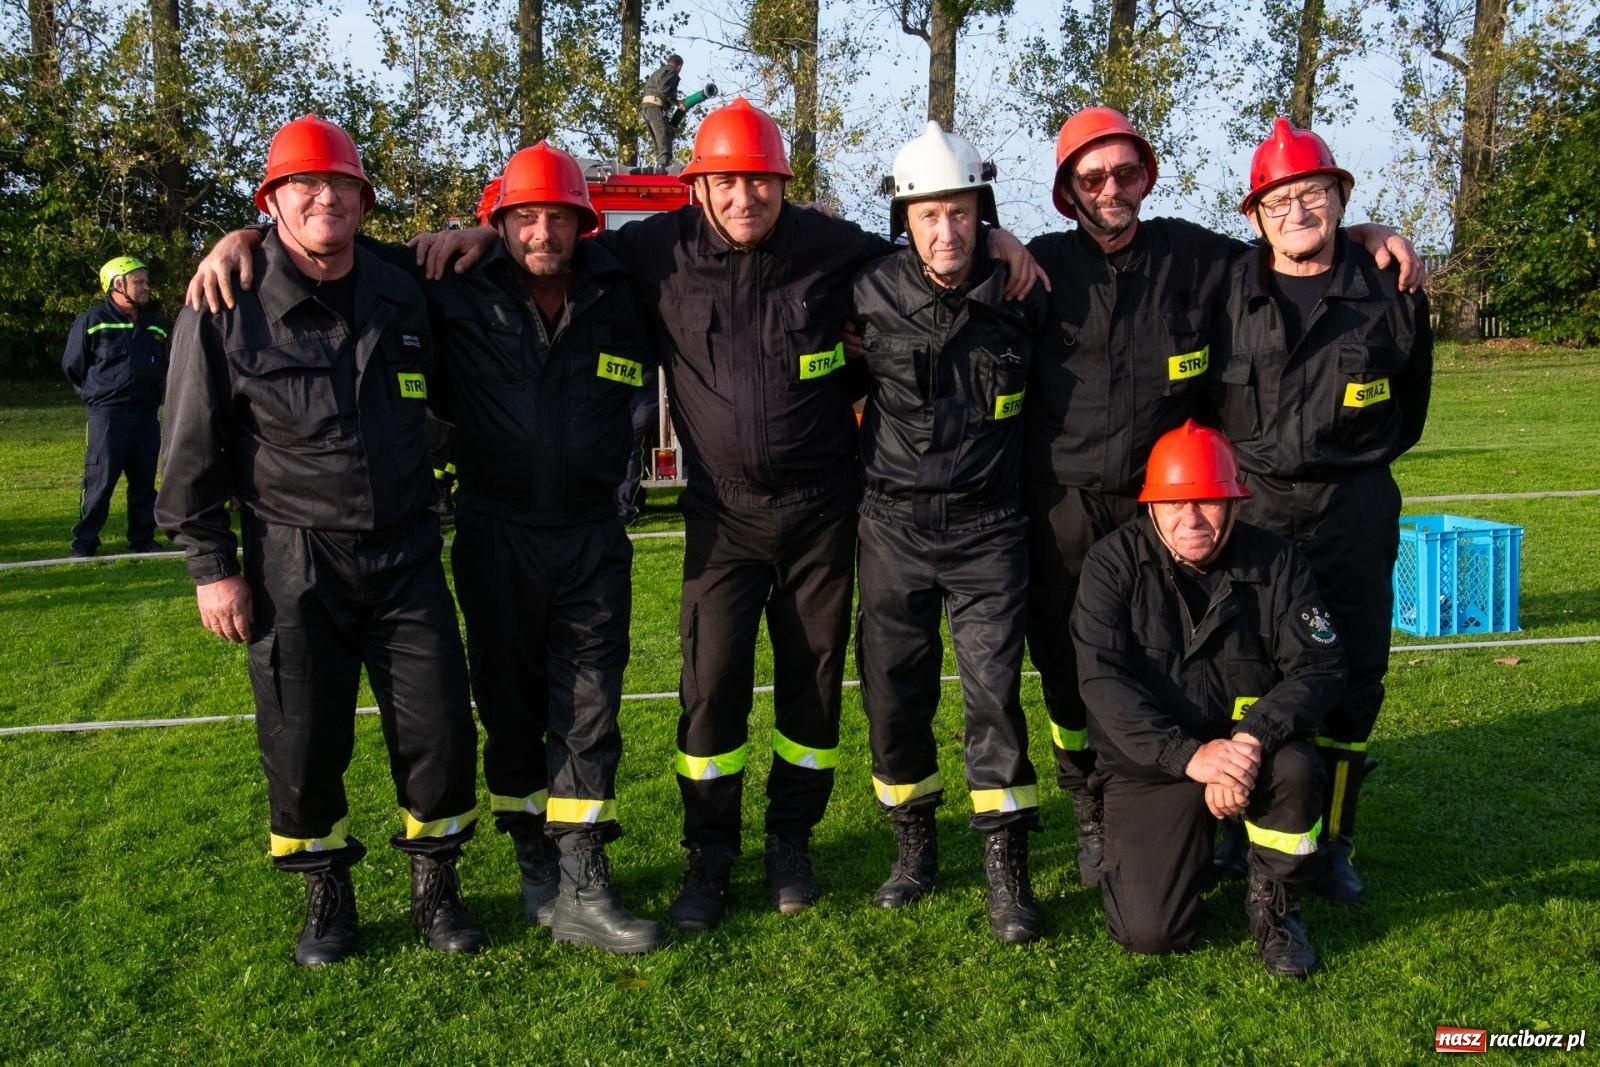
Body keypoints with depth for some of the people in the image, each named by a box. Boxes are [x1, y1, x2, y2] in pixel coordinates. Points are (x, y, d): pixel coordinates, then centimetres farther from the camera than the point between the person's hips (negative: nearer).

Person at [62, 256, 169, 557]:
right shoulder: (92, 321, -4)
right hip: (108, 415, -5)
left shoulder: (155, 325, 12)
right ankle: (84, 541, 3)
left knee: (144, 480, 8)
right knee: (100, 480, -6)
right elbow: (72, 366, 4)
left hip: (147, 415, 5)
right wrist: (98, 396, 8)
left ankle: (142, 538, 17)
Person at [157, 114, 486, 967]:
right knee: (303, 744, 5)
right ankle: (327, 898, 27)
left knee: (439, 730, 4)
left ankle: (434, 887, 25)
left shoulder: (400, 297, 6)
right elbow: (193, 450, -3)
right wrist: (212, 567, -4)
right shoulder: (226, 308, -5)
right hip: (292, 568, -2)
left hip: (405, 556, 3)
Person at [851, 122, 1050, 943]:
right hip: (894, 526, 1)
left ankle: (1006, 872, 6)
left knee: (994, 689, -4)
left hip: (987, 527, -1)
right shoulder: (871, 295, -5)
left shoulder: (1020, 293, -4)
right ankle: (915, 845, 26)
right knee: (892, 691, 7)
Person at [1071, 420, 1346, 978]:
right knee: (1150, 931, -16)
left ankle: (1274, 903, -3)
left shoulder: (1276, 562, -4)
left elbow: (1321, 666, -10)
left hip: (1248, 746, 2)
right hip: (1148, 765, -1)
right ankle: (1192, 850, 21)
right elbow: (1102, 681, -17)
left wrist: (1253, 738, -28)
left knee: (1296, 769, -34)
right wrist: (1189, 755, -29)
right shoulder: (1112, 564, -9)